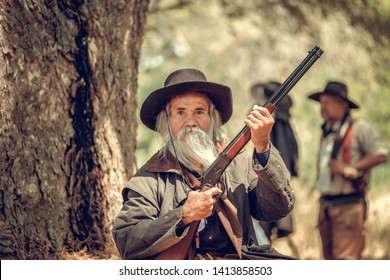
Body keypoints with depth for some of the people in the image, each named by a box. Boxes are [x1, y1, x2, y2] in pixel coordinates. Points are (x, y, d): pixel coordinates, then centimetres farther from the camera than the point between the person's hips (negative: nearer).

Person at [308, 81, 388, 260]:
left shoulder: (359, 127, -5)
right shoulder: (326, 132, 18)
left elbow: (380, 154, -10)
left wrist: (350, 168, -18)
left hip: (348, 206, -8)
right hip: (326, 204, 8)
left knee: (345, 258, -13)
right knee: (330, 257, 9)